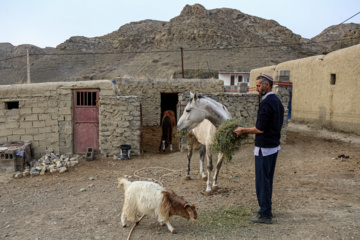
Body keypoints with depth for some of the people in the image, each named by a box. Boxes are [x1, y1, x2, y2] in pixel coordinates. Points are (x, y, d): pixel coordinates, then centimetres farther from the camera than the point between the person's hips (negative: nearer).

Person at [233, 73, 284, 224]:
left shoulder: (266, 103, -20)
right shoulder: (278, 102, 10)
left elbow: (260, 129, -22)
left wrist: (243, 130, -8)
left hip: (264, 148, -10)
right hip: (275, 145, 10)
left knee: (262, 180, 0)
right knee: (267, 179, 19)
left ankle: (265, 215, 9)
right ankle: (265, 207, 32)